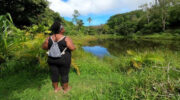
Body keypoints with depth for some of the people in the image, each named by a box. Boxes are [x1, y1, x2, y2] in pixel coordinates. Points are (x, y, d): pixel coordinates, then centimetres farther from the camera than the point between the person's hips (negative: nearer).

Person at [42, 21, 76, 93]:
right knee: (64, 74, 10)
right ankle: (66, 89, 26)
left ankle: (56, 88, 31)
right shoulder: (66, 39, -18)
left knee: (54, 74, 16)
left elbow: (44, 47, 4)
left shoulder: (49, 38, -4)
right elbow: (73, 48, -18)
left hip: (52, 59, 5)